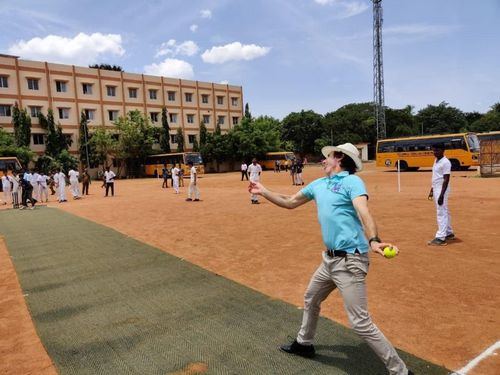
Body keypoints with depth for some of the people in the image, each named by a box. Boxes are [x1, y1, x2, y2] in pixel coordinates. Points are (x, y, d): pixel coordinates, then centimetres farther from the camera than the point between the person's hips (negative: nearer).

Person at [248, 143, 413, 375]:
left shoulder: (352, 181, -11)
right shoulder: (318, 184, 13)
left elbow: (364, 213, -28)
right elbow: (290, 202, 24)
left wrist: (373, 241, -46)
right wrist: (263, 192, 24)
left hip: (349, 261, -9)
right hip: (330, 259, 9)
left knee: (360, 323, -9)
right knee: (310, 300, 26)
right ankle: (304, 344, 50)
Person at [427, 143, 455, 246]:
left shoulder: (445, 162, -15)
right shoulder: (436, 161, 13)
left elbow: (446, 180, -19)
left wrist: (441, 195, -23)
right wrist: (431, 190, 20)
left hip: (442, 190, -10)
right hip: (436, 190, 10)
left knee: (441, 213, -9)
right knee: (445, 212, 17)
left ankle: (440, 238, -9)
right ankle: (449, 233, 29)